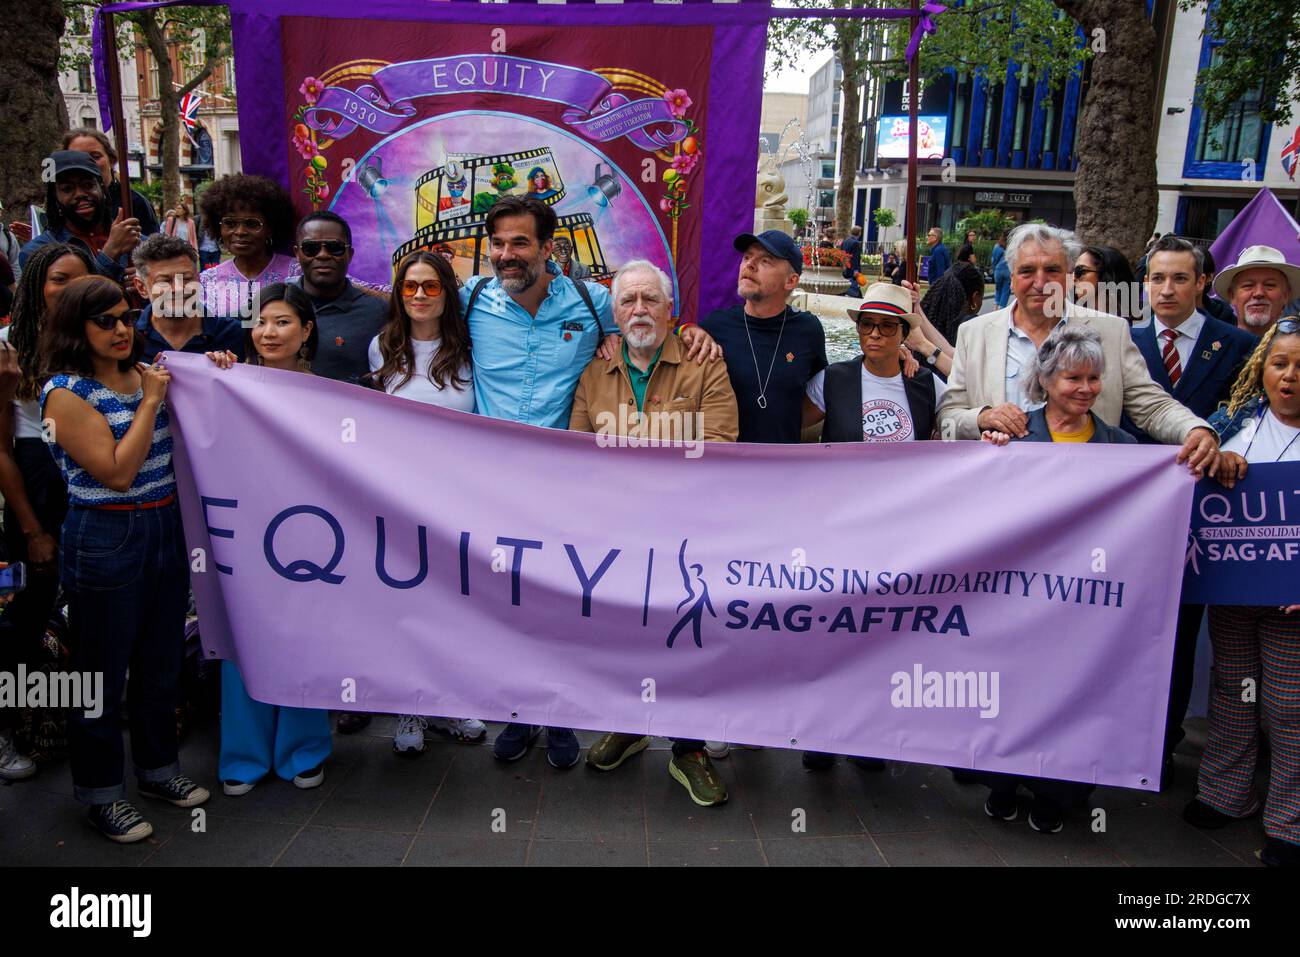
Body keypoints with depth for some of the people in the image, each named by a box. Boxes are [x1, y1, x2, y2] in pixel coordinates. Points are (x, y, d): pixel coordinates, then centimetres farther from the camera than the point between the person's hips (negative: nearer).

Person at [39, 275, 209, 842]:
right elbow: (117, 471, -18)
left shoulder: (143, 375, 7)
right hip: (105, 540, -6)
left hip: (165, 529, 6)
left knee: (162, 663, 17)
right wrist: (150, 401, -15)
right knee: (104, 673, 8)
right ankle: (100, 792, 25)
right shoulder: (66, 392, -11)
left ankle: (157, 768, 35)